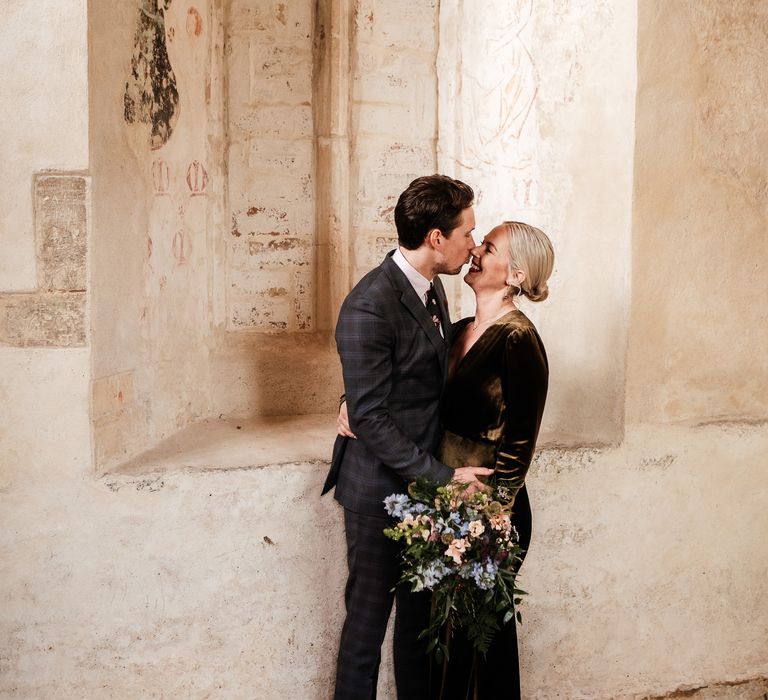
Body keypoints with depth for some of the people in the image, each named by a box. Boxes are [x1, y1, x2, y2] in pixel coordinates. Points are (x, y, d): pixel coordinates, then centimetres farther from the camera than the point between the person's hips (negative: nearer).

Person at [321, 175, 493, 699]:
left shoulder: (432, 288, 5)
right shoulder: (370, 307, -23)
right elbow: (369, 417, -22)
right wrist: (443, 475, -21)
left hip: (426, 481, 8)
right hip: (381, 491, -8)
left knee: (421, 615, 20)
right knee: (369, 618, 8)